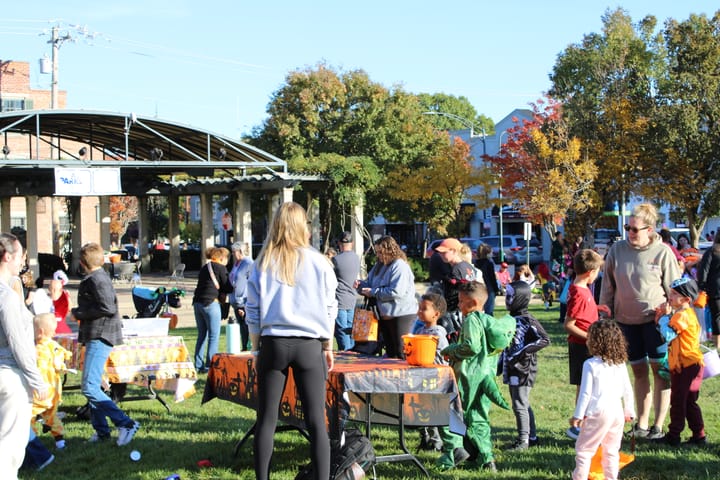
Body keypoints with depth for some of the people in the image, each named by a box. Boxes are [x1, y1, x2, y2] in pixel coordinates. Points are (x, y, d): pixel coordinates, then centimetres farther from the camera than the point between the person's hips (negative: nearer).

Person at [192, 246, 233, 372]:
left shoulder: (204, 268, 20)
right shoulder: (220, 268, -3)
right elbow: (228, 288, -6)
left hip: (198, 302, 7)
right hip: (211, 303, -7)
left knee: (202, 335, 14)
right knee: (214, 336, -1)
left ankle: (198, 365, 14)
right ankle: (210, 366, -4)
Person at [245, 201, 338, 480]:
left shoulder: (263, 264, 2)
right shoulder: (318, 262, 0)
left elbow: (253, 313, 4)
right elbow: (329, 309, 4)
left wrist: (256, 350, 13)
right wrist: (328, 348, 14)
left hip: (273, 344, 1)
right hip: (309, 345, 0)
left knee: (266, 419, 6)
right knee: (316, 421, 1)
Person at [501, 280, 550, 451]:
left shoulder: (527, 320, -14)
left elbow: (545, 339, -20)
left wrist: (525, 351, -22)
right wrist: (501, 363, 19)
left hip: (523, 369, -9)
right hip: (511, 369, 9)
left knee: (520, 405, -5)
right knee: (522, 404, 15)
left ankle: (524, 440, 3)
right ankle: (532, 437, 24)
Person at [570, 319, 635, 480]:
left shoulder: (590, 364, -11)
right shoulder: (620, 364, 4)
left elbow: (585, 393, -11)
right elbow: (628, 390, 9)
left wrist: (578, 415, -5)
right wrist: (629, 411, 20)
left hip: (597, 413, -5)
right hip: (617, 412, 5)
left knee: (583, 449, 3)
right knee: (612, 451, 15)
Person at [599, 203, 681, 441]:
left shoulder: (663, 253, -7)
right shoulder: (617, 250, 0)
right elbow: (607, 287, 7)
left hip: (656, 319, -3)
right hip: (626, 320, 3)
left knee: (659, 369, -3)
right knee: (639, 371, 10)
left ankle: (659, 425, 3)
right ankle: (642, 423, 16)